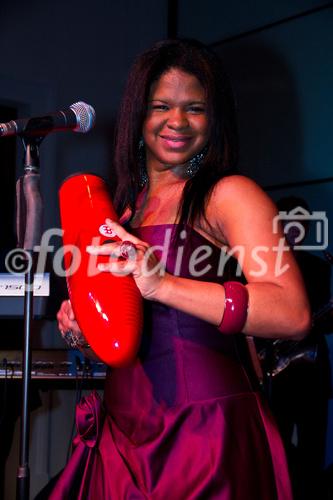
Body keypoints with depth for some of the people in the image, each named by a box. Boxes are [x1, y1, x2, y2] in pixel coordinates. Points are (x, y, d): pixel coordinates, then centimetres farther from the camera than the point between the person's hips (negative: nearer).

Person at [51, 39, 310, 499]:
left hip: (201, 425, -6)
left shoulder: (229, 194, -8)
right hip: (124, 429, 7)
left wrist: (163, 284, -26)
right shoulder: (127, 206, 14)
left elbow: (293, 314, -22)